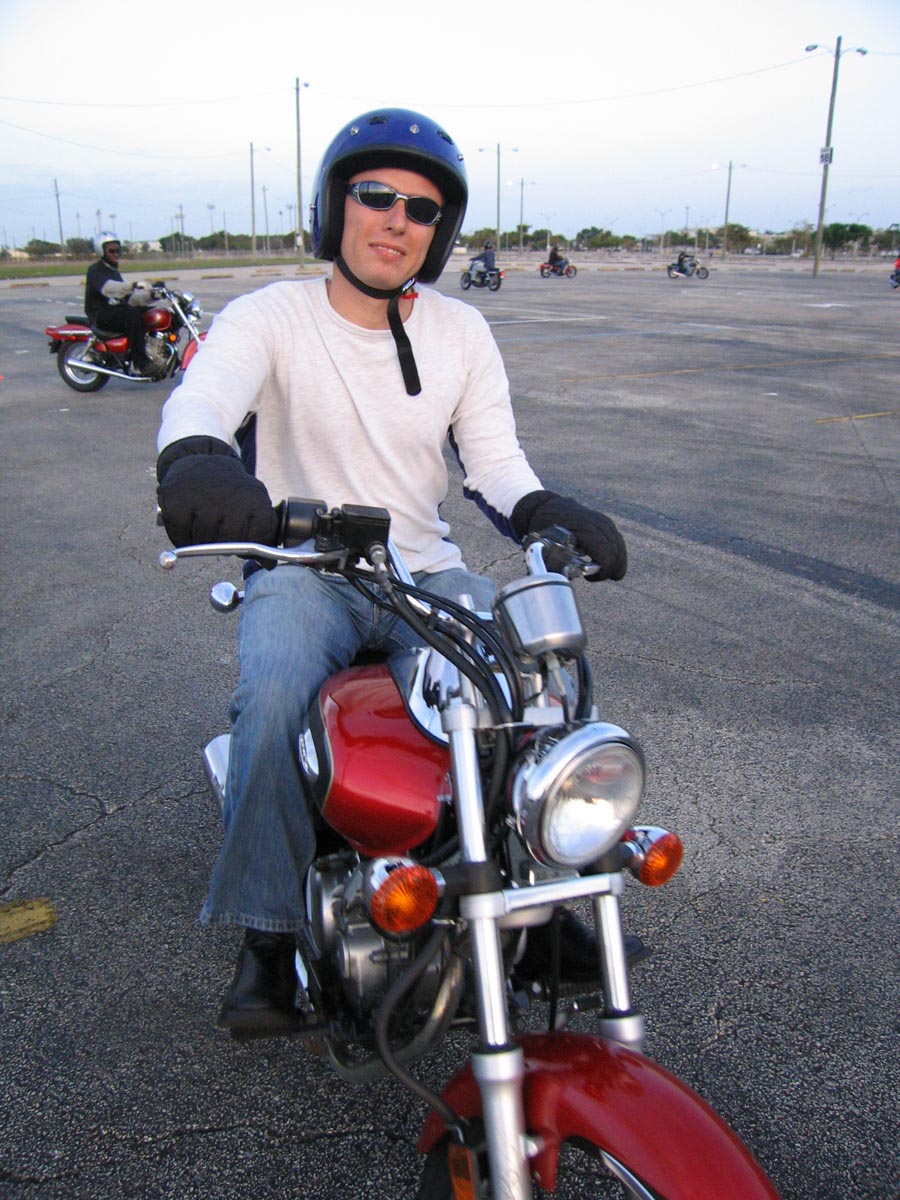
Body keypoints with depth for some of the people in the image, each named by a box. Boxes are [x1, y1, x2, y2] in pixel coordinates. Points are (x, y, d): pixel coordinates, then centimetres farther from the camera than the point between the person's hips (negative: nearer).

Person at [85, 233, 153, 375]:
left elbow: (127, 297, 19)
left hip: (117, 310, 9)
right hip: (101, 315, -9)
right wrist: (133, 286, -44)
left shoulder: (114, 272, 23)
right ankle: (138, 363, -38)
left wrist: (150, 295, 3)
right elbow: (108, 288, -29)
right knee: (133, 314, -34)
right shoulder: (95, 270, -7)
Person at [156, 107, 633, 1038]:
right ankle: (268, 936, -14)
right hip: (301, 573, -3)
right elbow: (200, 399, -25)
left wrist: (551, 514, -24)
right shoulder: (270, 317, -5)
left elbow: (495, 460, 0)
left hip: (427, 574, 3)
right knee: (273, 697, -32)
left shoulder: (462, 333, 7)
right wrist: (195, 463, -51)